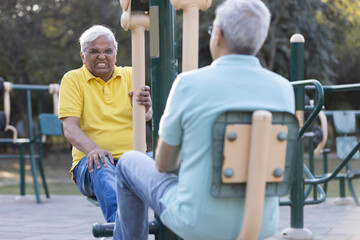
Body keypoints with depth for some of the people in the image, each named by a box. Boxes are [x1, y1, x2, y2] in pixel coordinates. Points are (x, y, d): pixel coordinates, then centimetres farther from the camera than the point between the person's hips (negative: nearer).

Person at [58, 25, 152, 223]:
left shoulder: (130, 76, 15)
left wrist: (146, 106, -31)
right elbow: (70, 128, -4)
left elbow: (146, 116, -3)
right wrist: (93, 149, -27)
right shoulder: (73, 79, 8)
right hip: (90, 161, -3)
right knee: (101, 166, -38)